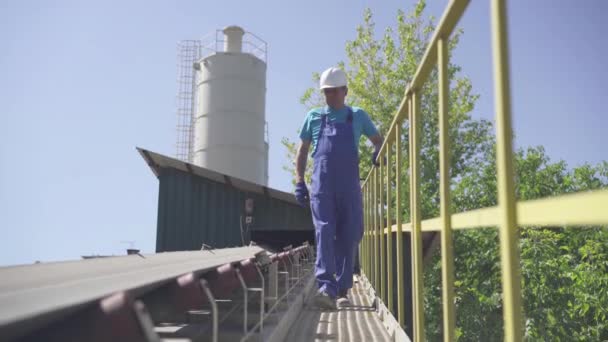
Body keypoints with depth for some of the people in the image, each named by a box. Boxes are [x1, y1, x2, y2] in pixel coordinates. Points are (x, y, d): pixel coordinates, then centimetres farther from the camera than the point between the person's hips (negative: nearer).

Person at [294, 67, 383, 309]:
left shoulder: (358, 116, 13)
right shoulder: (314, 117, 13)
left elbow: (378, 140, 22)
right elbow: (302, 151, 16)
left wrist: (379, 154, -2)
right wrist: (299, 182, 5)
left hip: (349, 185, 1)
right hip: (321, 185, -1)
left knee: (349, 236, 2)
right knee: (324, 232, -14)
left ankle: (342, 290, 13)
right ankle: (326, 288, -24)